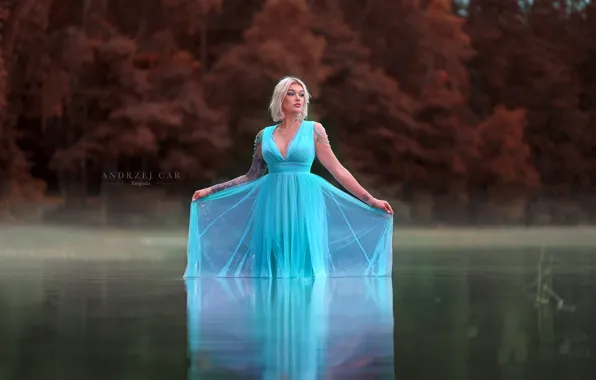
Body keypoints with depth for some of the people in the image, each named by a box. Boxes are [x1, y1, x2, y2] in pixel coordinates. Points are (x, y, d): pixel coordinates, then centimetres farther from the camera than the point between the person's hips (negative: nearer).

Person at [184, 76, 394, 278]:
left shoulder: (314, 129, 3)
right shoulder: (264, 135, 9)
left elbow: (337, 170, 3)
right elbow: (252, 176, 15)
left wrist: (370, 201, -2)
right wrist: (210, 191, 11)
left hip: (304, 204, -2)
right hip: (273, 205, 2)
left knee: (304, 265, -2)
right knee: (274, 267, 2)